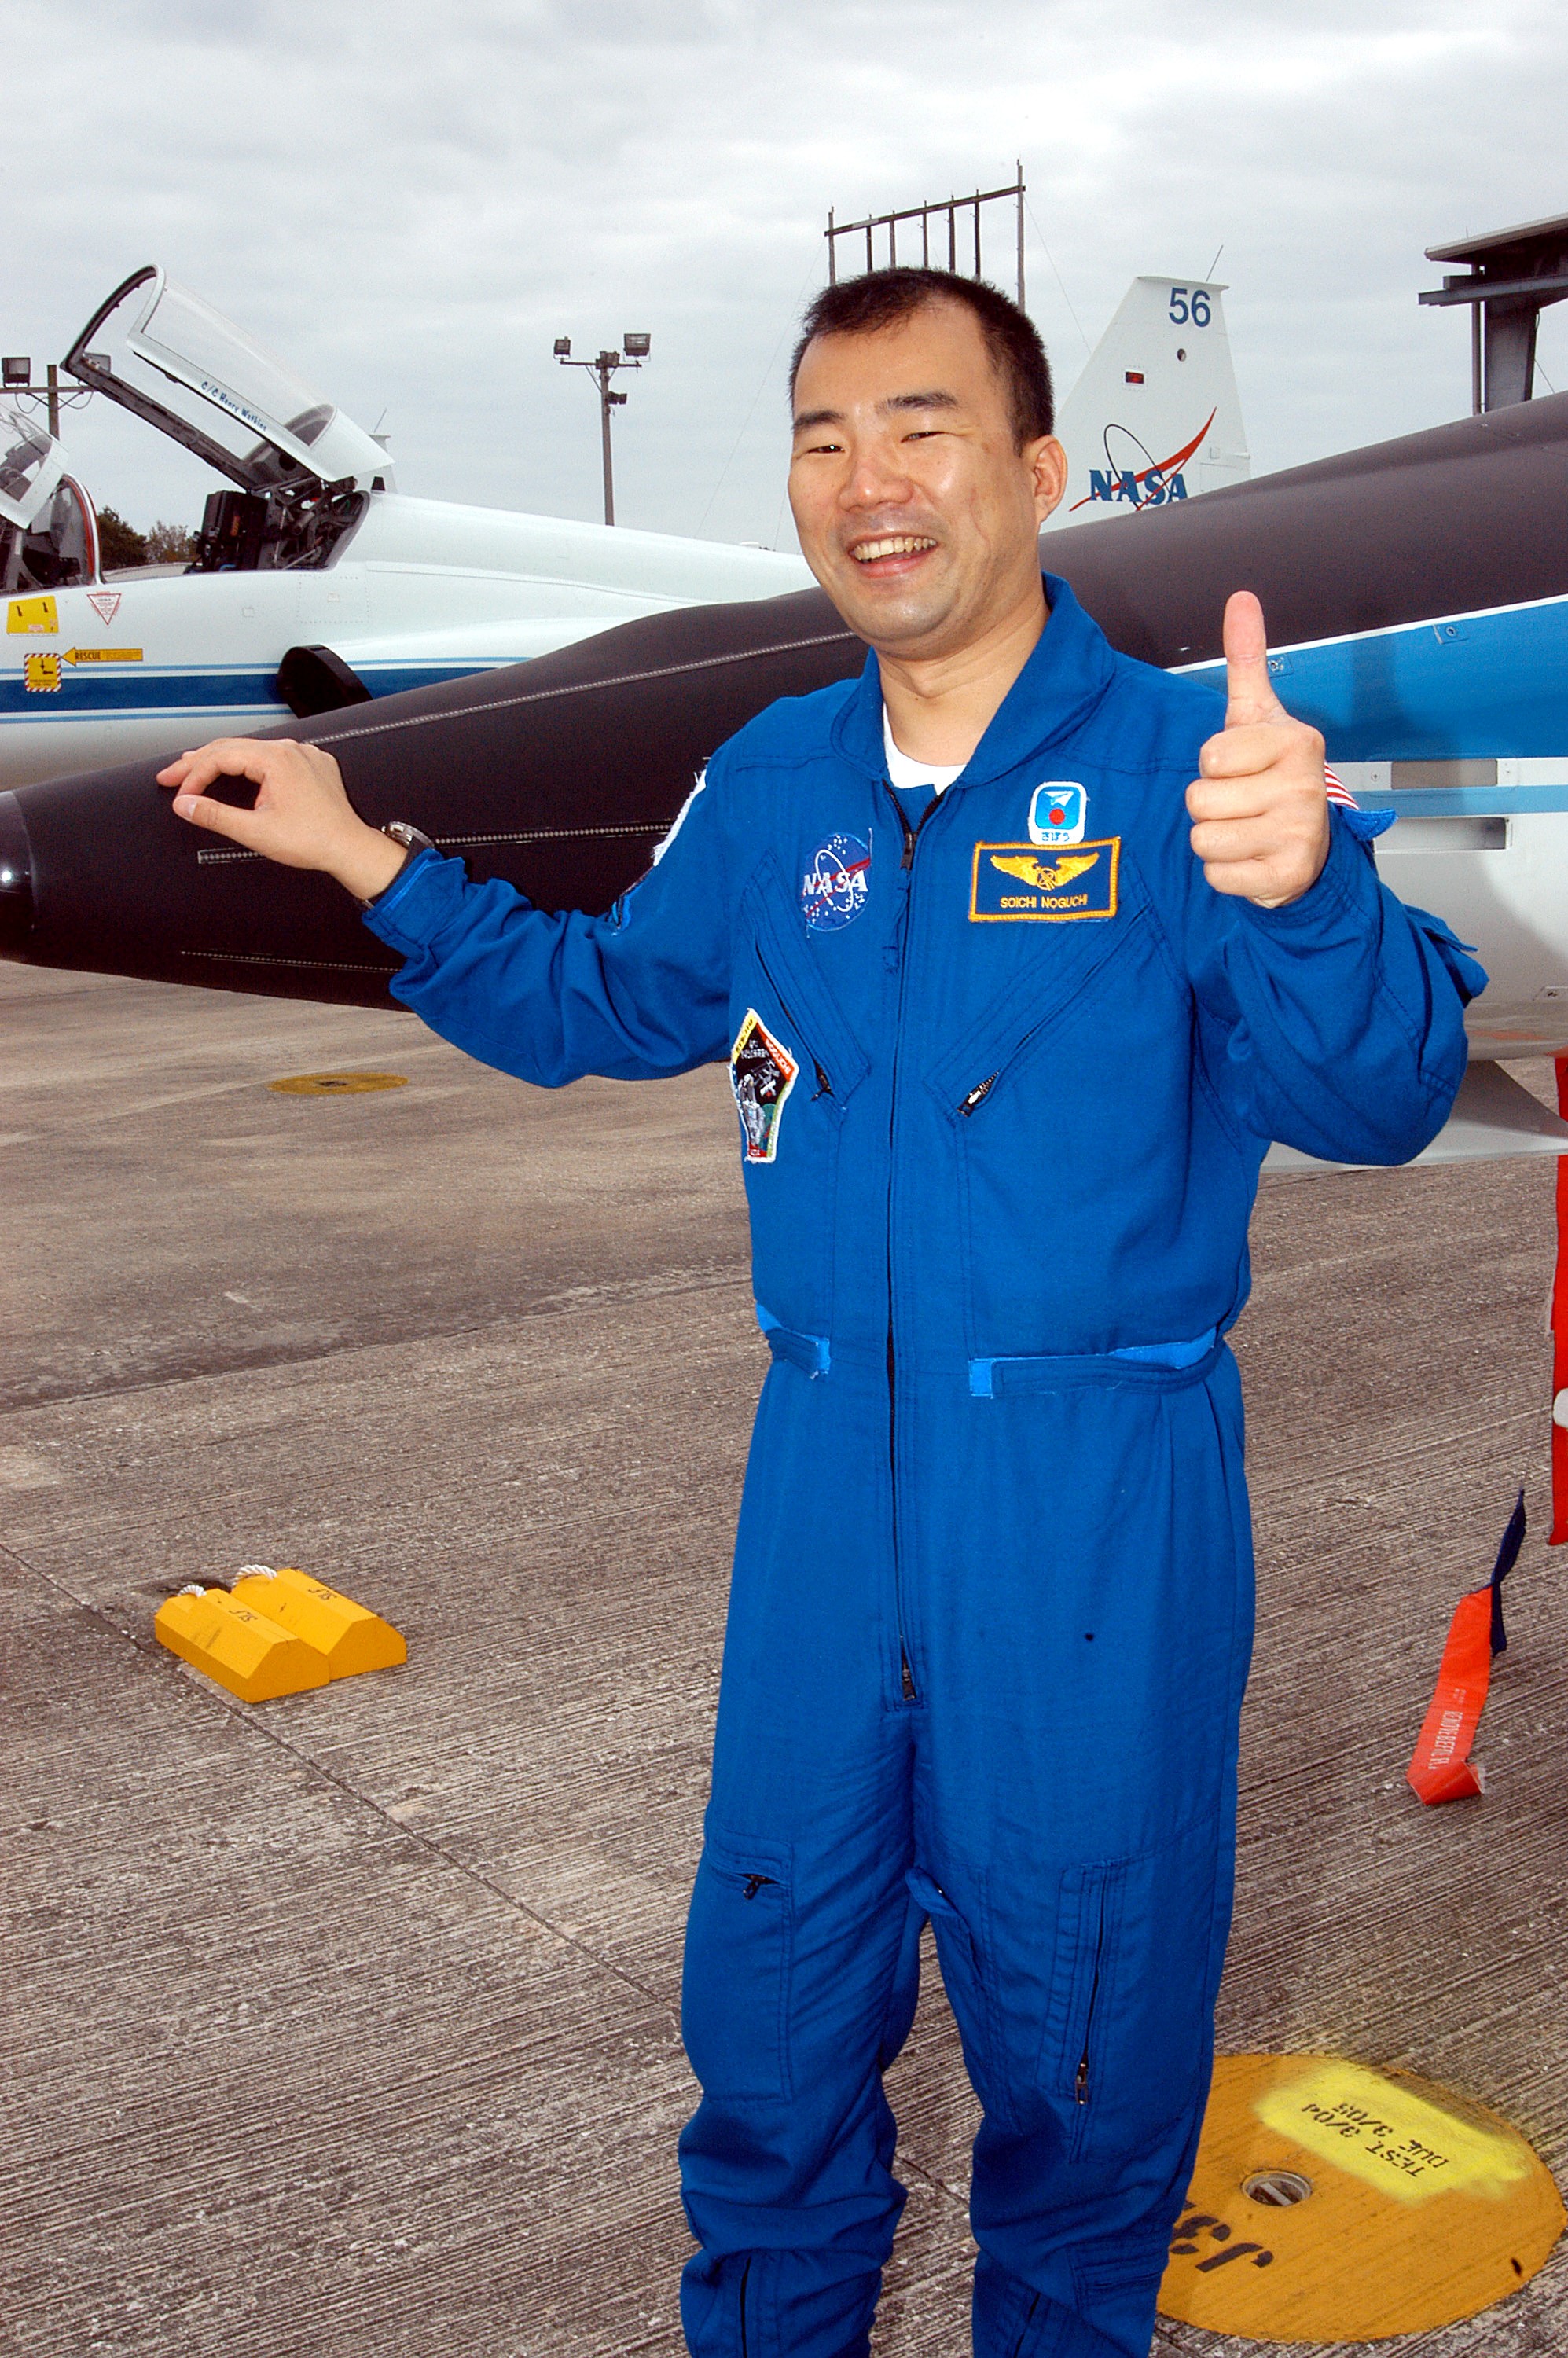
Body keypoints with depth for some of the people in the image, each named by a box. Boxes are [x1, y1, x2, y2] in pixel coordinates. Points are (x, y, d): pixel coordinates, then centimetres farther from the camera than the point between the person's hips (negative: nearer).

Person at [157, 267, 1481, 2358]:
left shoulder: (1182, 768, -13)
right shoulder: (770, 791, 4)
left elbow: (1375, 1099, -23)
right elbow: (609, 1003, 19)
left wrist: (1294, 890, -44)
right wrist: (369, 863, 9)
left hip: (1100, 1490, -4)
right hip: (829, 1461, 5)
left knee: (1080, 2013, 13)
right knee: (771, 1989, 18)